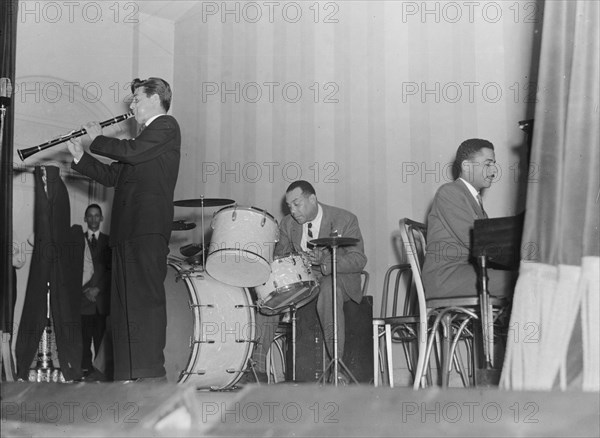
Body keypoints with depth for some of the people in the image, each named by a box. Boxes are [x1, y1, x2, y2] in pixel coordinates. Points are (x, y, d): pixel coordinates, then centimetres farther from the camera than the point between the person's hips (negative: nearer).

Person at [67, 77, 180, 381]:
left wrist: (98, 139, 1)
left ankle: (152, 372, -15)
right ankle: (129, 374, 9)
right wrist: (81, 159, 14)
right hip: (128, 230, 10)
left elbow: (130, 152, -14)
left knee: (145, 297, -14)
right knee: (125, 302, 7)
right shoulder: (147, 136, 28)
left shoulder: (166, 126, 0)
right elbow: (112, 176, 25)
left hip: (148, 228, -10)